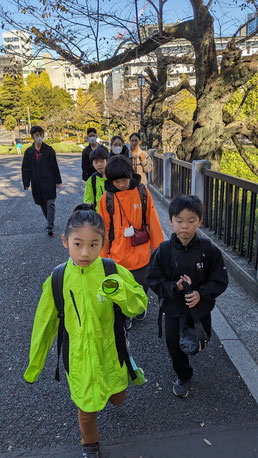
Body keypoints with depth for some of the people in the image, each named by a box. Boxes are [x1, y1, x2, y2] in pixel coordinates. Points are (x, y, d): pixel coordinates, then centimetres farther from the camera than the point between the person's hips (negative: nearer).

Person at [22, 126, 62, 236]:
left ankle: (50, 227, -7)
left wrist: (58, 181, 2)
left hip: (49, 182, -3)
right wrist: (26, 184, 1)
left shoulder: (49, 150, 0)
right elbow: (25, 169, 7)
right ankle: (49, 222, 31)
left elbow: (55, 166, 3)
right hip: (36, 184, 3)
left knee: (50, 204, -8)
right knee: (43, 204, 12)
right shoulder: (29, 152, 5)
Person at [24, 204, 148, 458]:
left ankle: (108, 394, 63)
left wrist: (120, 291, -36)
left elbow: (138, 307, -14)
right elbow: (45, 324, -3)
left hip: (110, 353, 1)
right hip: (78, 358, -1)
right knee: (87, 407, 18)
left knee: (117, 398, 24)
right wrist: (34, 365, 8)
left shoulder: (114, 272, -17)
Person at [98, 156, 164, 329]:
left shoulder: (142, 192, -6)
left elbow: (153, 222, 0)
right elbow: (104, 230, 0)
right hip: (117, 254, 0)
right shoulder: (107, 198, -7)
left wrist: (159, 248, 5)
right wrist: (103, 256, 4)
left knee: (142, 285, 17)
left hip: (141, 252, 1)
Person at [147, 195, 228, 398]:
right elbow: (154, 279, -9)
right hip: (173, 308, 0)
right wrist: (175, 287, -26)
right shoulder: (164, 250, -15)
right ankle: (184, 377, 41)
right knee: (175, 345, 13)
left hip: (201, 308, 1)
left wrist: (201, 294, -25)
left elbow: (220, 280, -9)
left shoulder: (209, 249, -16)